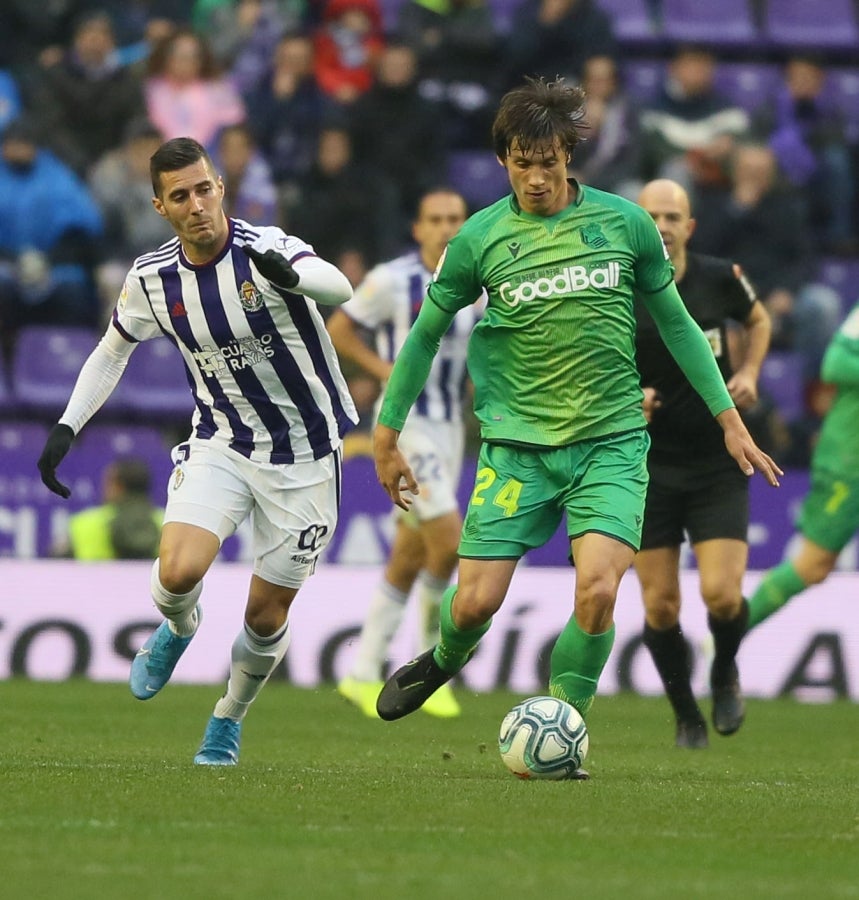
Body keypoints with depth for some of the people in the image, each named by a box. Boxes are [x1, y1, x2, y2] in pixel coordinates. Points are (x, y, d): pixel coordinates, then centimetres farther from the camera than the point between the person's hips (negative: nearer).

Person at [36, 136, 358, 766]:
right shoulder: (152, 279, -5)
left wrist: (291, 276, -61)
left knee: (267, 614, 3)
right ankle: (178, 630, 14)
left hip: (304, 457, -2)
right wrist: (67, 427, 3)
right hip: (222, 446, 2)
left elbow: (338, 288, -39)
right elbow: (114, 350, 13)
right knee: (178, 572, -23)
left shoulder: (264, 250, -19)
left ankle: (229, 721, 31)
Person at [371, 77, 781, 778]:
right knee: (477, 601, -5)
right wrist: (387, 436, 13)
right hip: (518, 445, 0)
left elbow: (675, 323, 11)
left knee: (598, 590, -19)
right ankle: (444, 660, 31)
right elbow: (427, 333, 11)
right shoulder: (480, 239, -2)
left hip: (612, 441, 0)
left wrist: (729, 418, 11)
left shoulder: (624, 223, 0)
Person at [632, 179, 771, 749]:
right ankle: (687, 717, 22)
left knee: (722, 595, -13)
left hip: (718, 466, 0)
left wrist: (749, 373, 0)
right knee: (660, 606, -1)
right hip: (647, 467, 0)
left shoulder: (721, 279, -5)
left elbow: (758, 319, 17)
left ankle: (725, 673, 21)